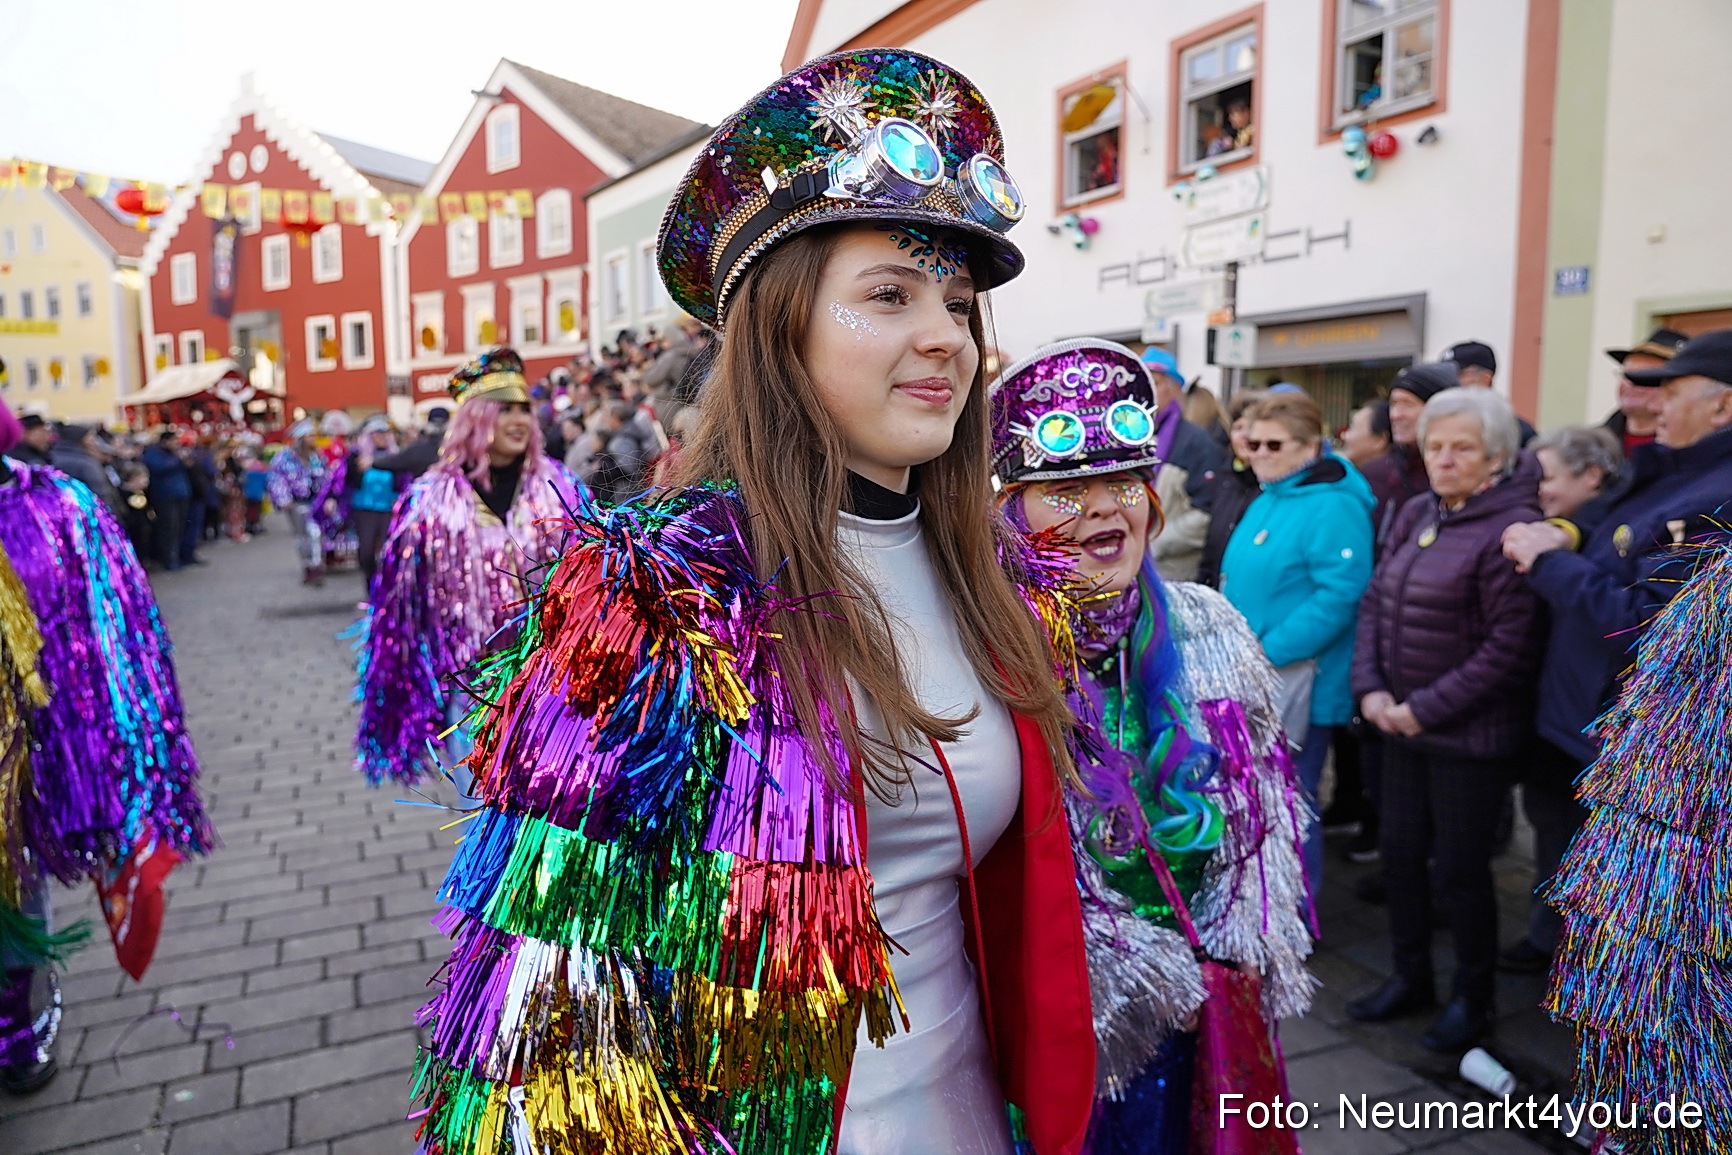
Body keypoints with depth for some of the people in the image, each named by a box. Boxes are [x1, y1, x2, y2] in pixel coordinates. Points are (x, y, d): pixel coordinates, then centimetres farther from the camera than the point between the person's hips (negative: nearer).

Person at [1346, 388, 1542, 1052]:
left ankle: (1472, 997, 30)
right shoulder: (1416, 516, 6)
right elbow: (1375, 601, 8)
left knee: (1460, 867, 7)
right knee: (1400, 853, 15)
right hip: (1403, 725, 7)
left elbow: (1511, 647, -19)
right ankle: (1410, 978, 36)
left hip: (1470, 735, -7)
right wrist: (1371, 689, -5)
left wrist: (1426, 709, -16)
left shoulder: (1511, 528, -17)